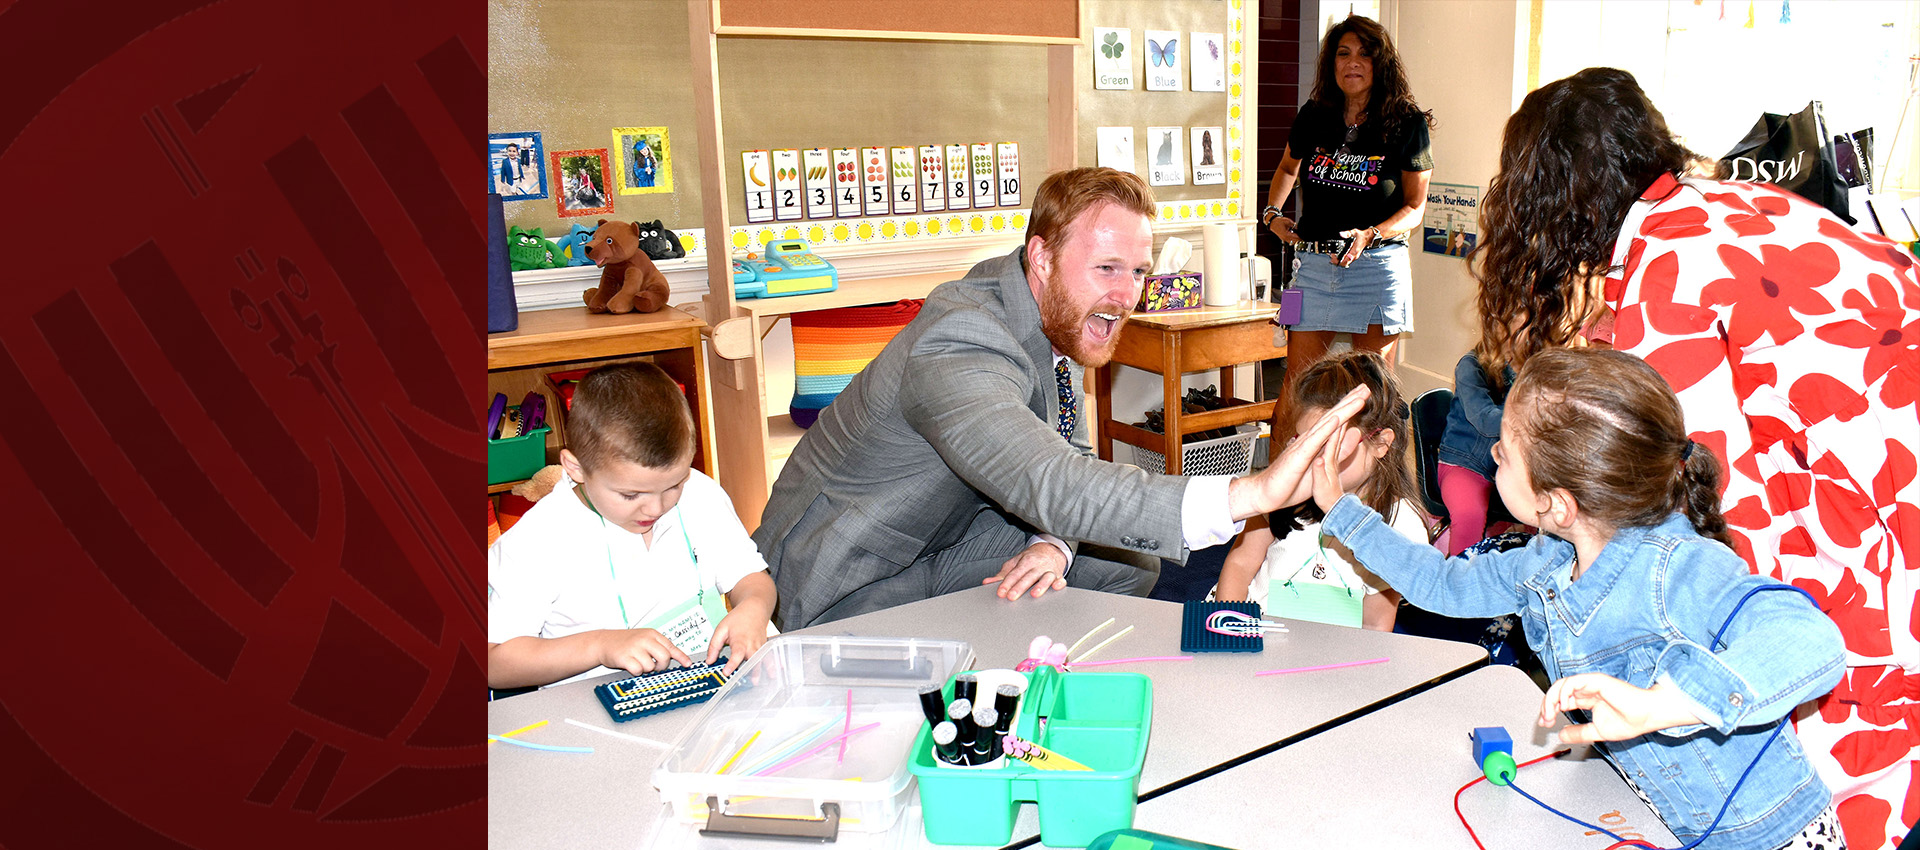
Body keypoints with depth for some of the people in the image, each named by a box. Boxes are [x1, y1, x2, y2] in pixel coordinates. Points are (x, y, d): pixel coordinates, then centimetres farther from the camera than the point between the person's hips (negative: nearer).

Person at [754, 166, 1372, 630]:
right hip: (846, 587, -8)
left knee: (1125, 563, 2)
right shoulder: (961, 345, -35)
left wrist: (1055, 544, -21)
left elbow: (1067, 454, 2)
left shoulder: (1052, 315, -5)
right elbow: (1048, 487, -49)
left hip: (944, 536, 8)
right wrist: (1252, 494, -57)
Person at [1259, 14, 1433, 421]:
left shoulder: (1406, 124, -1)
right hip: (1315, 266, 2)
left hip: (1378, 268, -2)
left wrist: (1370, 235, -16)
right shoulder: (1313, 117, 7)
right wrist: (1272, 213, 12)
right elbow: (1288, 168, 28)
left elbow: (1415, 207, 1)